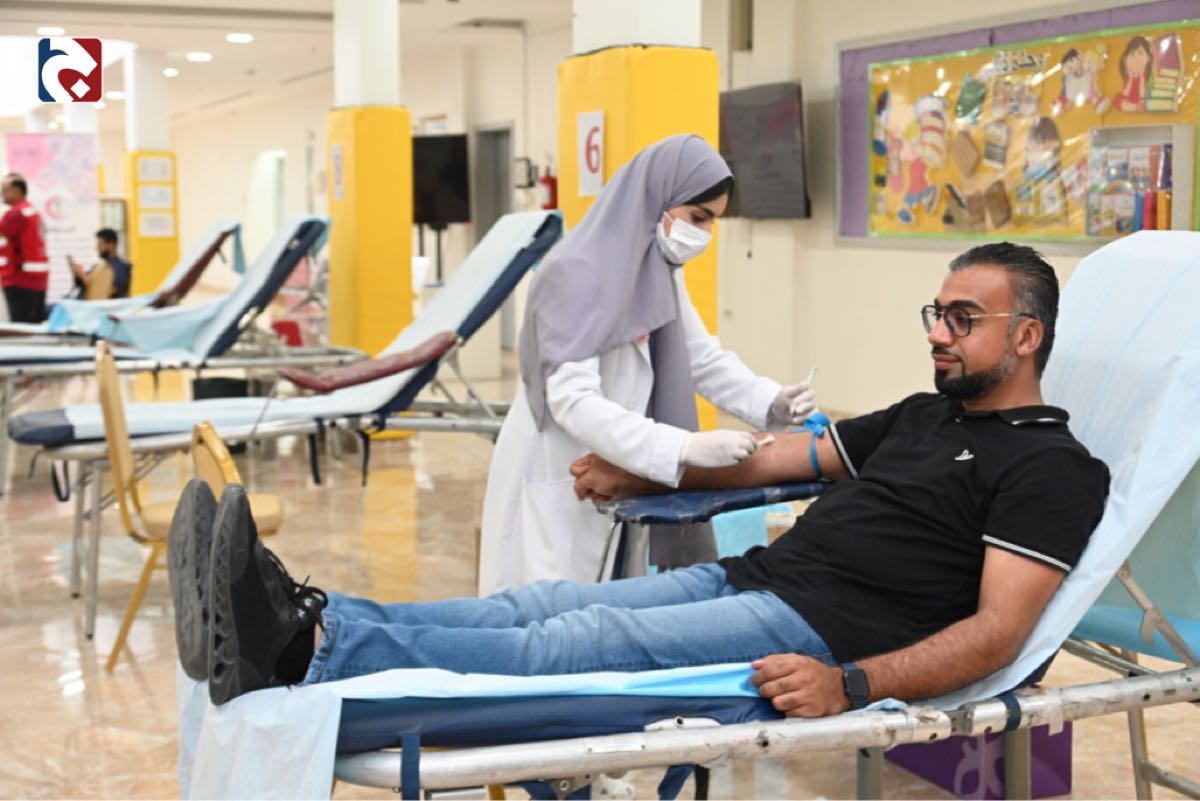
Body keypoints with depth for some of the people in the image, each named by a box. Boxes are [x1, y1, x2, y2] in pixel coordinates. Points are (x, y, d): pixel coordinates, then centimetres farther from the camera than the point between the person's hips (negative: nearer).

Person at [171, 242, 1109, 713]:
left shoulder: (1050, 467, -3)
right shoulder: (923, 415, 24)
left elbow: (997, 629, -15)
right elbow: (770, 457, 30)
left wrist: (852, 684, -28)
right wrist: (641, 474, 26)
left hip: (816, 631, -8)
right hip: (747, 578, 8)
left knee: (582, 642, -25)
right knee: (538, 603, -11)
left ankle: (309, 651, -35)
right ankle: (305, 617, -24)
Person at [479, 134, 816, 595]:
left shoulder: (660, 271, 6)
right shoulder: (577, 274, -21)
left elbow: (703, 357, 12)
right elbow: (573, 400, -29)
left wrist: (769, 402, -7)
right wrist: (685, 447, -37)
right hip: (559, 484, -8)